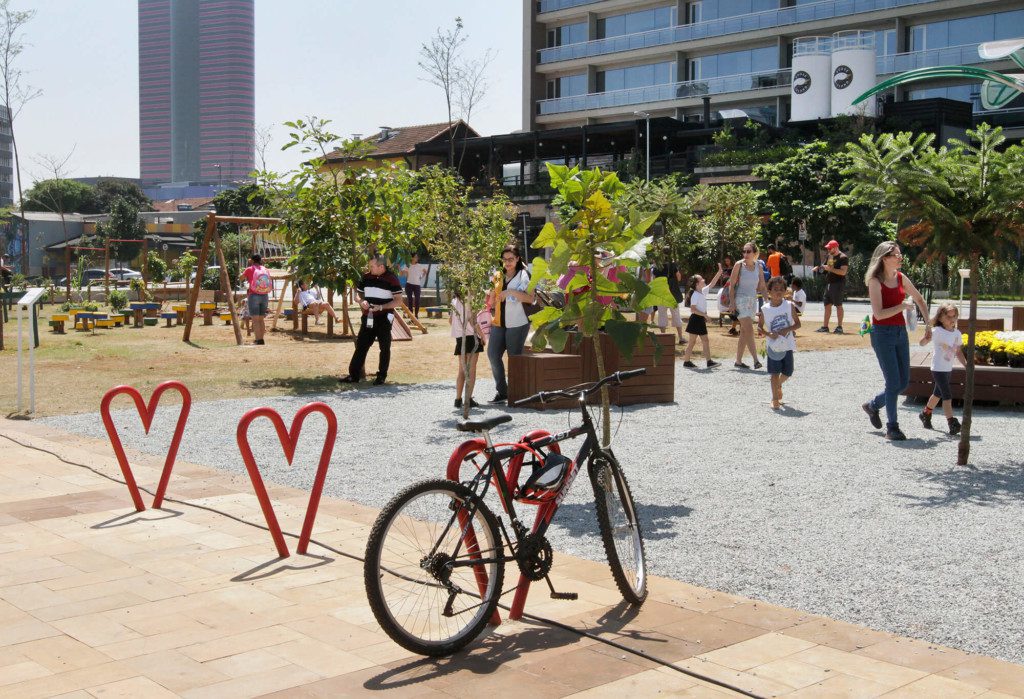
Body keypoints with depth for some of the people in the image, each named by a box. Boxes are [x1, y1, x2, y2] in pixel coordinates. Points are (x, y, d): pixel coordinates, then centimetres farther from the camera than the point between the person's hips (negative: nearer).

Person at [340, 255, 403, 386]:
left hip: (384, 319, -5)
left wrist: (381, 307, -19)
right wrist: (362, 301, -5)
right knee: (361, 346, 4)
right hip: (368, 318, 5)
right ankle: (354, 375, 8)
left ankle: (382, 376, 14)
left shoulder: (391, 279, -9)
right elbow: (358, 293, 18)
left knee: (384, 347, 5)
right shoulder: (366, 277, 6)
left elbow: (398, 300, -10)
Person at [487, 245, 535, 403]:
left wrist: (511, 291, -18)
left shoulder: (523, 275, -2)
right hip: (499, 322, 6)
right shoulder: (498, 276, 15)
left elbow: (531, 298, -11)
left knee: (514, 358, -2)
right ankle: (502, 392, 8)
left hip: (517, 323, -6)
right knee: (493, 354, -1)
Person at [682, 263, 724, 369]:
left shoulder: (703, 291, 9)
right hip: (695, 319, -9)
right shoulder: (695, 295, -16)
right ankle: (686, 361, 4)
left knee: (705, 341, 5)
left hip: (701, 320, 9)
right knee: (692, 341, -2)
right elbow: (692, 309, -22)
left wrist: (719, 273, 11)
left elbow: (712, 284, 16)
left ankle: (709, 361, 5)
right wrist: (704, 314, -24)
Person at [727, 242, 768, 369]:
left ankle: (738, 361, 13)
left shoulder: (758, 266, 7)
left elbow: (762, 287, 12)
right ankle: (756, 359, -17)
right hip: (741, 300, -5)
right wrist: (732, 302, -11)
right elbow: (732, 284, -5)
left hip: (753, 300, 5)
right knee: (749, 330, -15)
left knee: (744, 332, 7)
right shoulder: (739, 265, -5)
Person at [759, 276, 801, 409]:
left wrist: (787, 329, -17)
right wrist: (768, 334, -15)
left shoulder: (789, 306, -4)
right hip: (773, 346, -1)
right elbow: (759, 326, 3)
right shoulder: (765, 309, -5)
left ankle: (778, 385, 41)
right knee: (775, 373, -1)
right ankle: (775, 399, 8)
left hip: (787, 345, 1)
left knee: (788, 373, 9)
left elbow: (797, 323, 1)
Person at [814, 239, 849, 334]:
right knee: (827, 305, 10)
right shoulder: (830, 256, 16)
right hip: (829, 283, 9)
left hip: (838, 284, -9)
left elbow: (843, 272, -21)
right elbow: (826, 269, 26)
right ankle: (825, 326, 15)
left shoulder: (843, 258, -11)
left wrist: (830, 269, -23)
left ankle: (839, 327, -2)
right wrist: (819, 268, 4)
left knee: (838, 305, -6)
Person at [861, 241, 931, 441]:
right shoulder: (875, 281, -12)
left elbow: (919, 300, 20)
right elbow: (879, 314, -20)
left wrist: (928, 326, 17)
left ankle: (873, 405, 31)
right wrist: (903, 306, -15)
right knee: (893, 382, -6)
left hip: (900, 332, 7)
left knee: (904, 382, 9)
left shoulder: (901, 278, 7)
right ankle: (892, 427, 5)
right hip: (882, 333, -7)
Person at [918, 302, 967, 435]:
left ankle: (925, 414, 40)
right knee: (947, 395, -13)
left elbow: (959, 352, 12)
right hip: (938, 369, -7)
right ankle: (952, 424, -15)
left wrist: (966, 364, 2)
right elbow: (922, 343, -24)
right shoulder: (937, 331, -15)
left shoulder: (957, 334, 5)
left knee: (938, 393, 21)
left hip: (948, 369, 7)